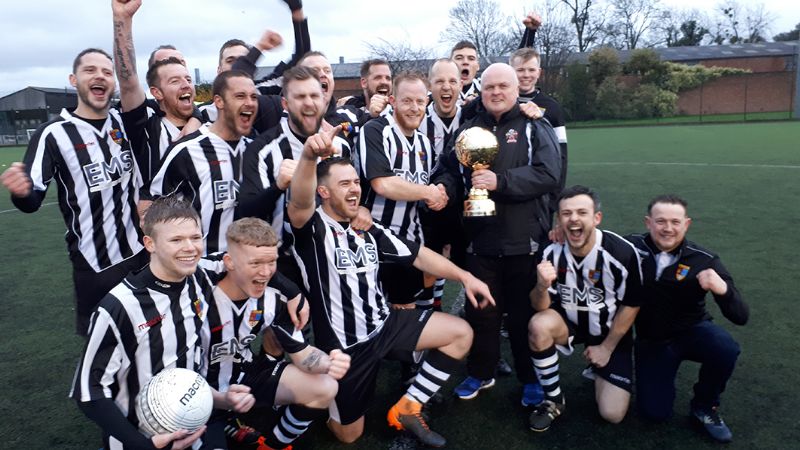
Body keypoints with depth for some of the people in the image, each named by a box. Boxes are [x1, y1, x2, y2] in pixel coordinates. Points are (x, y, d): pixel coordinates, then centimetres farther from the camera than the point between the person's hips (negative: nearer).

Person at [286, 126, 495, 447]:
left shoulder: (369, 231, 6)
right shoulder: (314, 228, -14)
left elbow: (418, 256, 8)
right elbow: (299, 203, -37)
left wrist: (464, 276, -2)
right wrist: (308, 157, -58)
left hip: (385, 324, 6)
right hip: (344, 345, -6)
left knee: (460, 333, -2)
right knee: (349, 434, 5)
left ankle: (406, 408, 8)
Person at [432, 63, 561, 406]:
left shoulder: (535, 128, 1)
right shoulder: (468, 130, 13)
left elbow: (548, 175, -13)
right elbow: (448, 171, 9)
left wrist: (500, 182, -23)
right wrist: (443, 188, -14)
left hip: (525, 241, -3)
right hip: (481, 240, 3)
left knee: (525, 313, 9)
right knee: (481, 312, 13)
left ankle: (531, 379, 29)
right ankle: (480, 373, 33)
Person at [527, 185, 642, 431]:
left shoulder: (622, 252, -25)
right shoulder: (552, 252, -19)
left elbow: (631, 305, -10)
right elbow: (541, 307, -13)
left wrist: (606, 348, -6)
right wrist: (542, 286, -36)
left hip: (610, 331, -1)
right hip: (570, 322, 1)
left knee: (612, 414, -9)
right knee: (538, 325, -33)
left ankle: (598, 370, 26)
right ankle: (553, 400, -9)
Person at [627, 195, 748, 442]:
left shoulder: (703, 260, -18)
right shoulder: (632, 247, -17)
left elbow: (741, 317, -19)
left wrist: (723, 289, -41)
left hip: (692, 331, 0)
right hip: (651, 339, 0)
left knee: (726, 349, -33)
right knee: (655, 412, -9)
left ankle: (704, 406, -1)